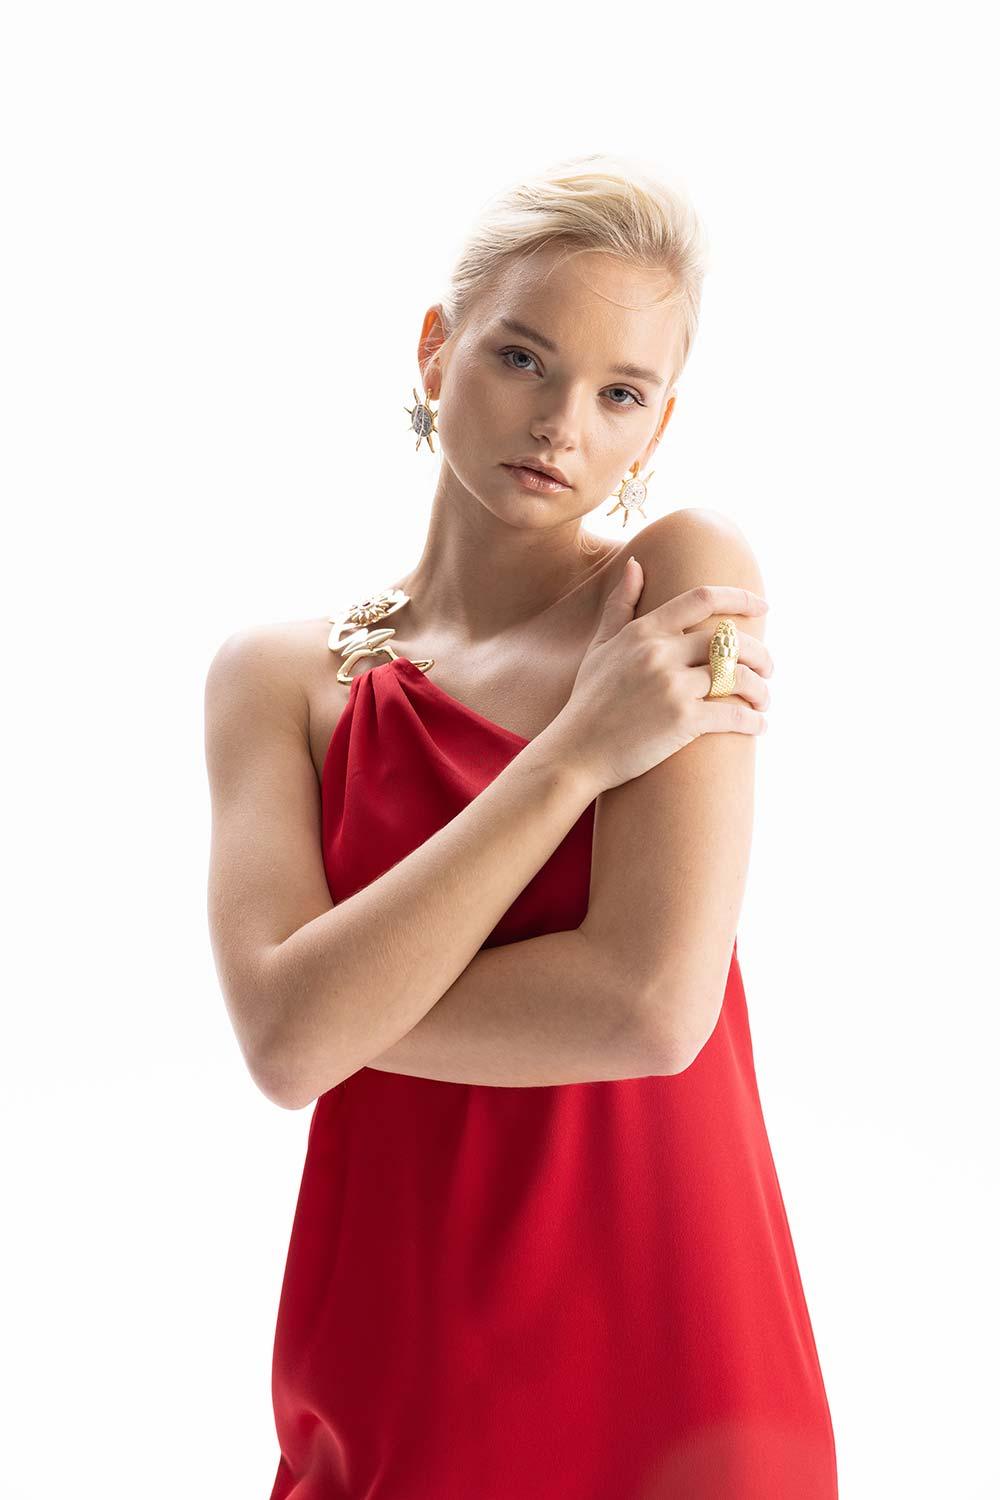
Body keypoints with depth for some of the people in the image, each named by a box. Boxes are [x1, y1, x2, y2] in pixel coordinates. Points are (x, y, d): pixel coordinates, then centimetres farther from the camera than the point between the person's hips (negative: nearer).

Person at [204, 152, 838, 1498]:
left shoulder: (689, 574, -10)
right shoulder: (278, 676, -2)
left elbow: (654, 1006, -19)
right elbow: (284, 1041, -16)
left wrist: (343, 997, -10)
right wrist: (579, 749, -18)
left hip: (669, 1378, -2)